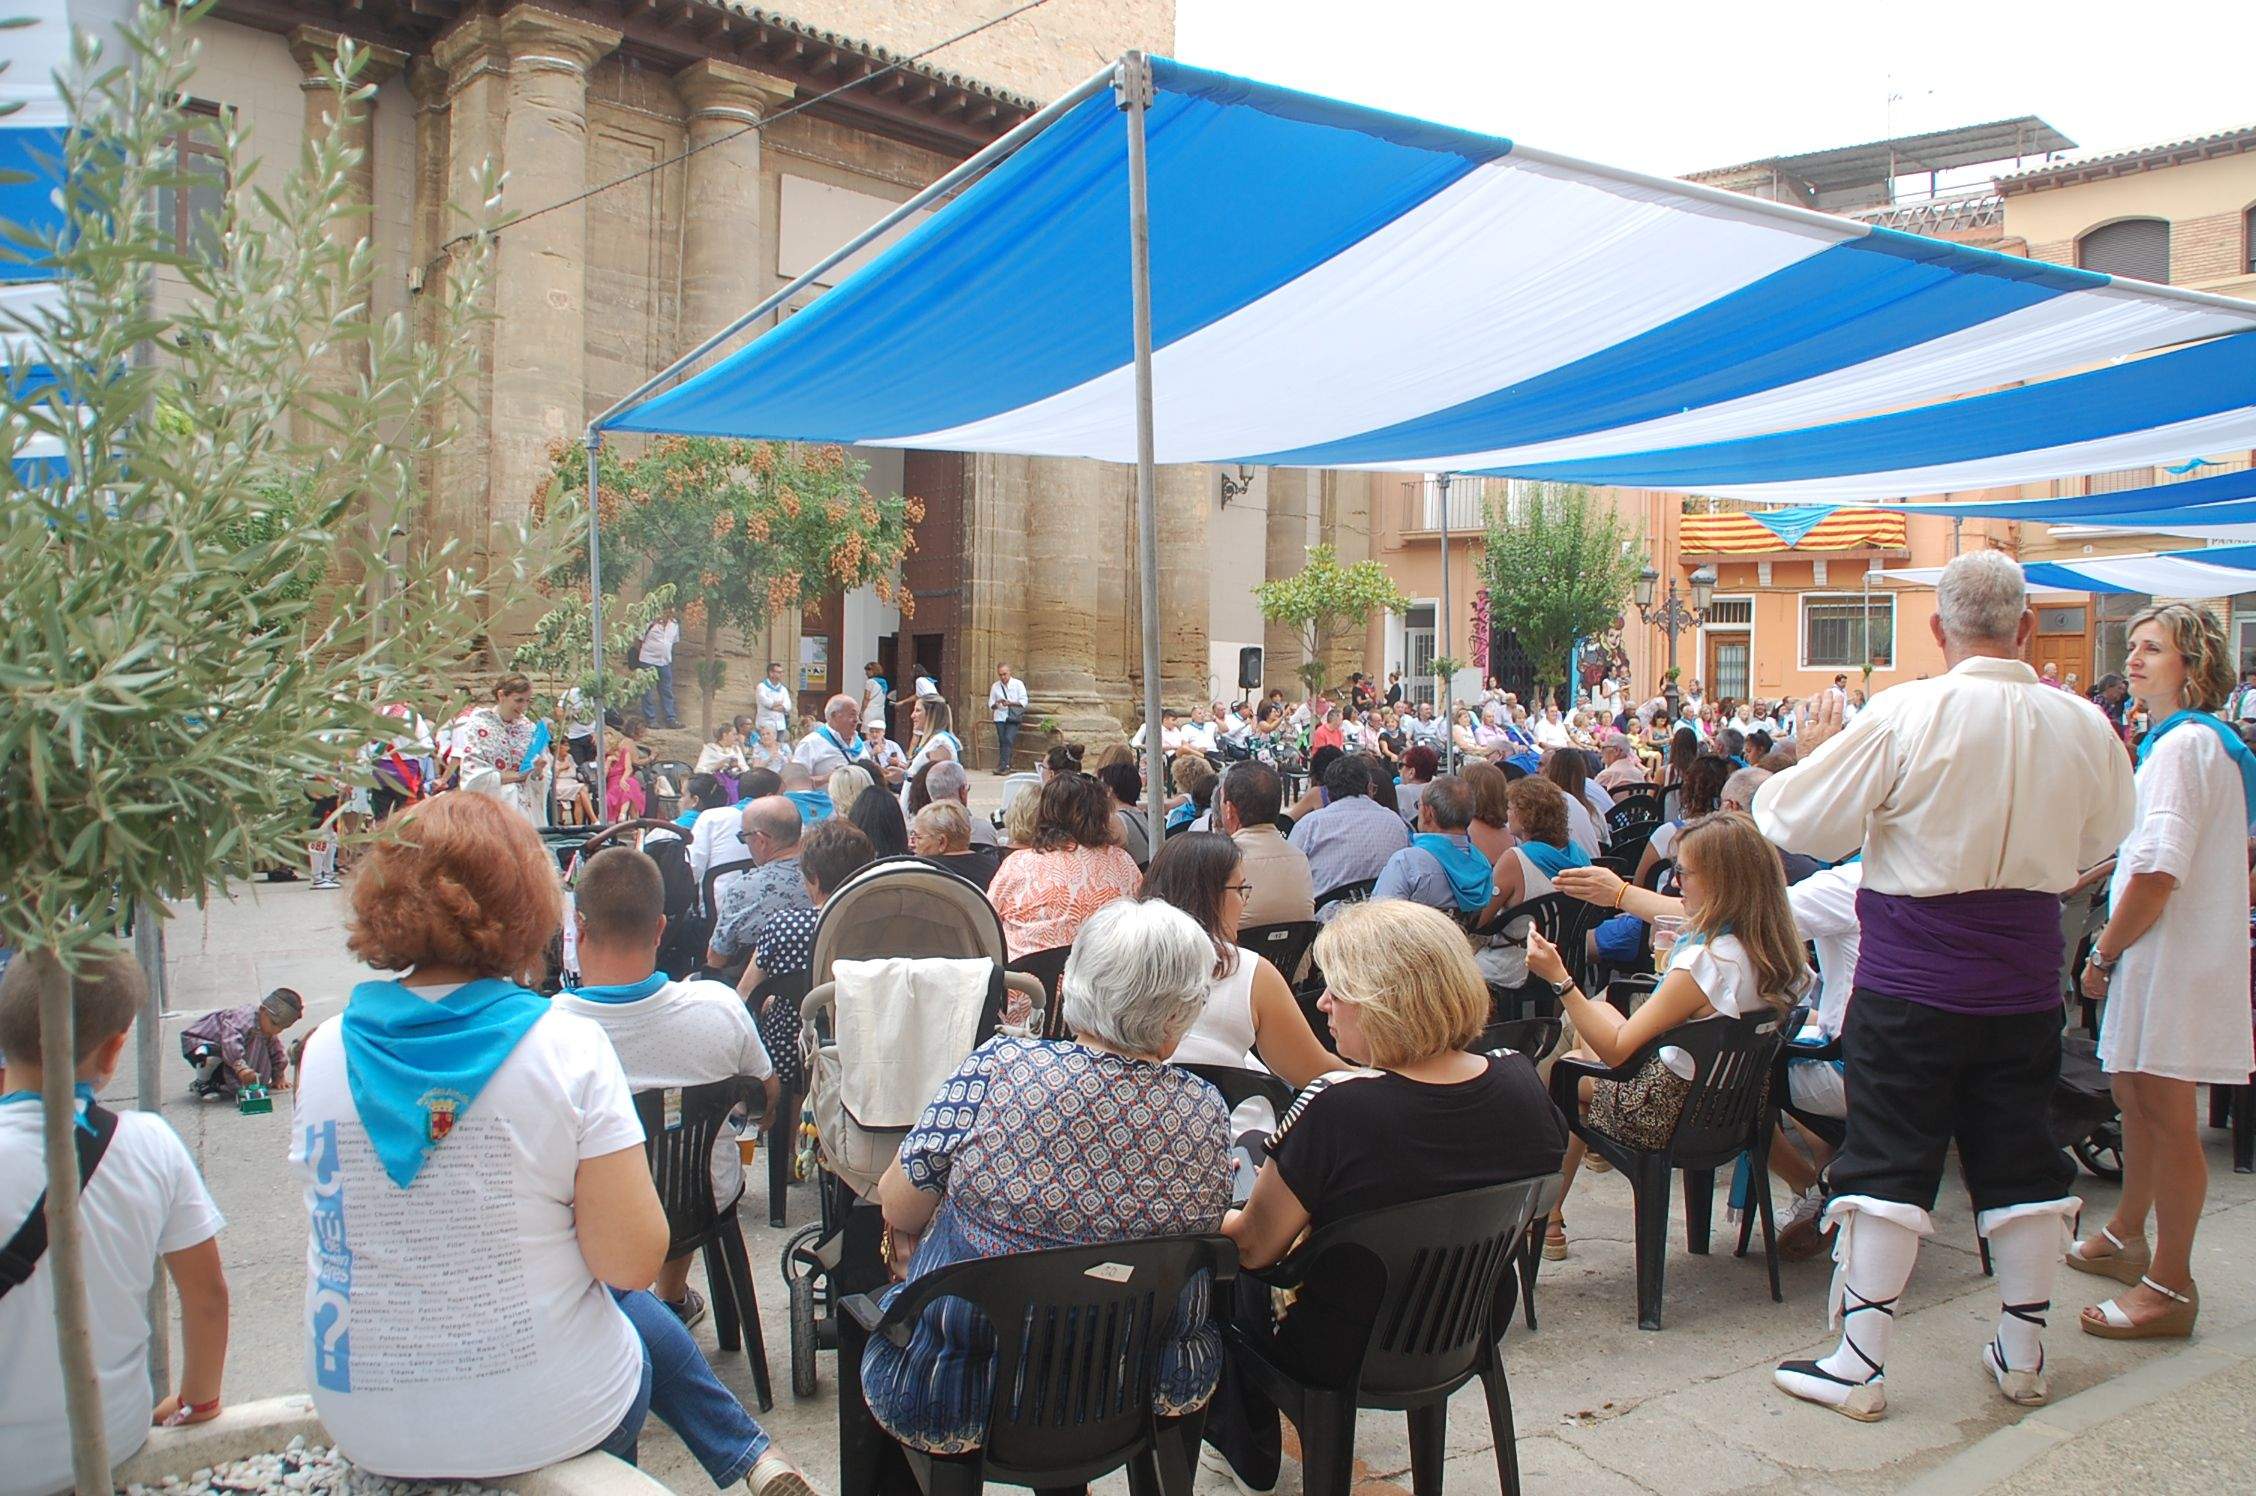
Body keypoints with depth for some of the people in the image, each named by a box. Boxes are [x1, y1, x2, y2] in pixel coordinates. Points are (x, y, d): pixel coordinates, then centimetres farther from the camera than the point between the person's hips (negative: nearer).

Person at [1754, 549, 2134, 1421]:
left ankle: (1858, 1367, 8)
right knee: (2020, 1161, 15)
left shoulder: (1905, 716, -15)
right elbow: (2097, 843, 16)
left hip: (1912, 979, -4)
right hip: (2026, 980, 4)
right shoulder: (2084, 726, 0)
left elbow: (1797, 823, -11)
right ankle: (2023, 1355, 29)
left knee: (1889, 1164, 2)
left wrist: (1815, 754, 7)